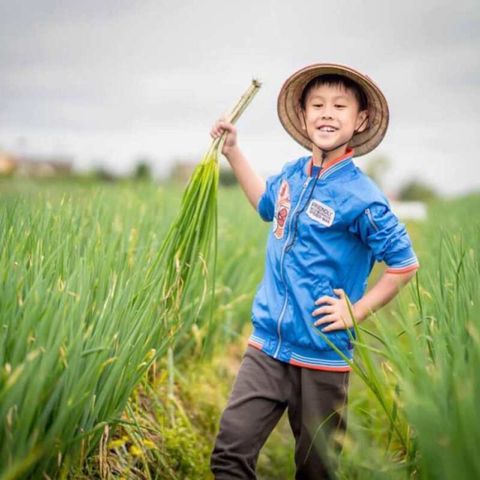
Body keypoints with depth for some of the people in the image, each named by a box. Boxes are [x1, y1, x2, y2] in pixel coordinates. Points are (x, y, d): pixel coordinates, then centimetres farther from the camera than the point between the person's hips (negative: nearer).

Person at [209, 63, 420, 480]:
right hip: (267, 345, 5)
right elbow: (267, 203, 30)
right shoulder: (293, 174, 5)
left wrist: (357, 311, -9)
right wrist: (232, 150, 26)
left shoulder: (359, 195, -13)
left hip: (322, 355, -4)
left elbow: (405, 264, -6)